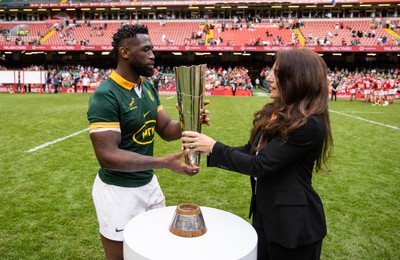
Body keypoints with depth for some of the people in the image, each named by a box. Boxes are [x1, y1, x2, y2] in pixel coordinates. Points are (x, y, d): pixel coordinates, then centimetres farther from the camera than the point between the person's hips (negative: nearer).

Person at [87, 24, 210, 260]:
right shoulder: (105, 96, -23)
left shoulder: (148, 87, 3)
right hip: (119, 191, -7)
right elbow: (107, 156, -28)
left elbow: (165, 128, 6)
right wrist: (163, 162, -33)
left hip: (149, 184, 8)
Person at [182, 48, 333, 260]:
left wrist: (213, 148, -17)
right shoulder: (275, 113, 3)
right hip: (264, 214, 7)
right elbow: (250, 151, 6)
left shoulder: (309, 124, -23)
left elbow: (260, 165, -23)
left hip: (294, 223, -7)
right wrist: (205, 149, -4)